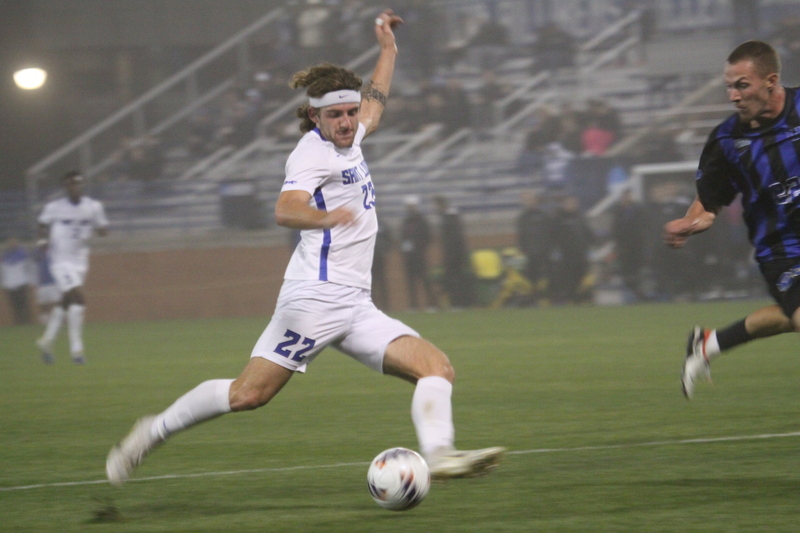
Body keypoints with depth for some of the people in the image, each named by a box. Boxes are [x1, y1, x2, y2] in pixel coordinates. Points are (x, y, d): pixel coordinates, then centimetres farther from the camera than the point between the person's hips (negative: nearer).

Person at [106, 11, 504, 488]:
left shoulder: (347, 140, 18)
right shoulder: (313, 152, -9)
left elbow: (374, 106, 43)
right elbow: (285, 210, -28)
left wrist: (388, 49, 48)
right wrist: (324, 217, -48)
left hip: (355, 305, 9)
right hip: (318, 296, -9)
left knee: (437, 369, -9)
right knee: (250, 392, -13)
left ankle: (438, 453, -29)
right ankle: (155, 431, 4)